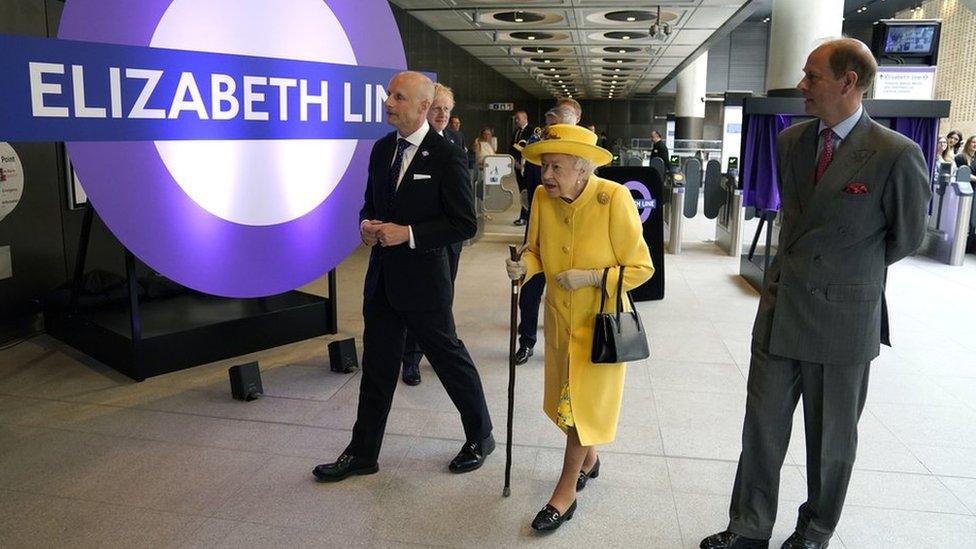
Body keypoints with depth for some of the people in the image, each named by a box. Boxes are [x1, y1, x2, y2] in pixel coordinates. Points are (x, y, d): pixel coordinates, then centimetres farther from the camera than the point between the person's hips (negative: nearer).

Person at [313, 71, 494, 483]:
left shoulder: (446, 157, -13)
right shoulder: (382, 149, 7)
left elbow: (465, 224, -14)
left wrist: (409, 234, -20)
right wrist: (366, 224, -3)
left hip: (423, 278, -6)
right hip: (382, 277, 6)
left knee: (450, 359, 9)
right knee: (377, 367, 13)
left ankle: (480, 438, 31)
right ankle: (362, 453, 27)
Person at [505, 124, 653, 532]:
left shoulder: (614, 199, -23)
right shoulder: (542, 198, -10)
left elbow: (641, 267, -16)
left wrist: (590, 277, -26)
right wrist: (524, 265, -16)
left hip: (600, 320, -5)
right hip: (560, 317, 5)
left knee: (584, 402, 4)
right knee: (569, 397, 19)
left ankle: (566, 491, 21)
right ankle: (588, 459, 46)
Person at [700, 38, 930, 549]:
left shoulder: (897, 155, -14)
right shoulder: (790, 141, 4)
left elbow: (907, 236, 0)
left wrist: (853, 273, 11)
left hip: (843, 319, -4)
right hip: (779, 309, 5)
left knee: (831, 438, 14)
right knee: (762, 425, 10)